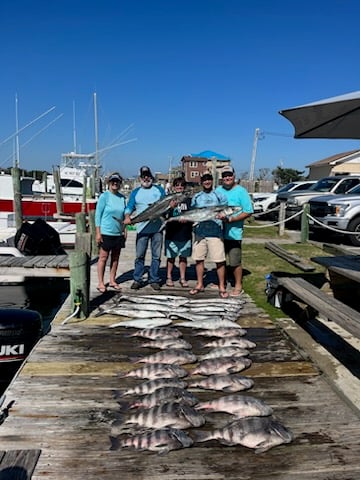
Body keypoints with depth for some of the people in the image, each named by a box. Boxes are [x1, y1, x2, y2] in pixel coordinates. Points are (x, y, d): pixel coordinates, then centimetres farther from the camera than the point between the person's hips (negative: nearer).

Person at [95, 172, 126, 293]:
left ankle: (112, 281, 23)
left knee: (115, 258, 11)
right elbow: (98, 214, -7)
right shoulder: (104, 196, -6)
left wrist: (124, 230, 12)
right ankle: (101, 283, 8)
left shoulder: (122, 197, 9)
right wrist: (98, 233, -12)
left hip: (118, 233, 5)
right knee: (103, 257, 1)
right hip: (106, 232, -5)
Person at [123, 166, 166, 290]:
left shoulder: (159, 189, 14)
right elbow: (129, 207, 6)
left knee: (156, 255, 4)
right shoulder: (135, 192, 13)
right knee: (139, 255, -1)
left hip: (157, 227, 1)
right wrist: (127, 216, -15)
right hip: (142, 227, -1)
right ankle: (137, 279, 9)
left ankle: (154, 280, 12)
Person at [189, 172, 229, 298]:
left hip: (215, 232, -3)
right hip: (199, 231, 3)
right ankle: (199, 284, 22)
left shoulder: (219, 196, 7)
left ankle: (222, 287, 6)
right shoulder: (196, 197, 15)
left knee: (219, 260, -5)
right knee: (199, 258, 8)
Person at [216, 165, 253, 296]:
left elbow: (248, 212, -9)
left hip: (234, 233, -5)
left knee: (235, 262, 0)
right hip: (219, 231, 5)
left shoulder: (241, 191, -6)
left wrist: (231, 219, -18)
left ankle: (238, 286, 15)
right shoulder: (218, 190, 10)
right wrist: (218, 215, -8)